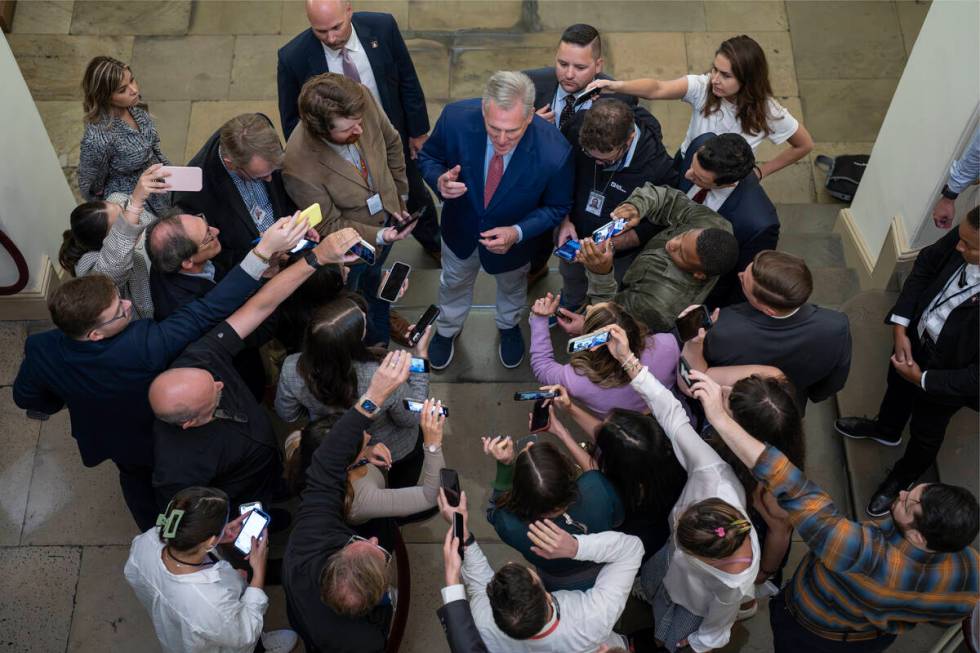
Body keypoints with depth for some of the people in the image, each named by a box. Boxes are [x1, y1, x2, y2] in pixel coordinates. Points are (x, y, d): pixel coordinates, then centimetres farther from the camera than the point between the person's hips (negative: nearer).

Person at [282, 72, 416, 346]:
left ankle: (381, 322, 69)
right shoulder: (299, 167, -43)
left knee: (376, 275, 37)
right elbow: (329, 226, -25)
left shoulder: (362, 99, -31)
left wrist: (398, 196, -1)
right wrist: (378, 236, -34)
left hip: (386, 219, 5)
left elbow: (391, 143, -8)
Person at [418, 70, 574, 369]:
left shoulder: (555, 153, -40)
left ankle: (508, 326, 69)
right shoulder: (455, 118, -36)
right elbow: (428, 157, -14)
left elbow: (556, 207, -18)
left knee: (511, 286, 34)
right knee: (454, 281, 32)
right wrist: (439, 181, -36)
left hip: (513, 237, -1)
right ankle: (447, 330, 66)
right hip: (460, 225, 1)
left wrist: (517, 233, -33)